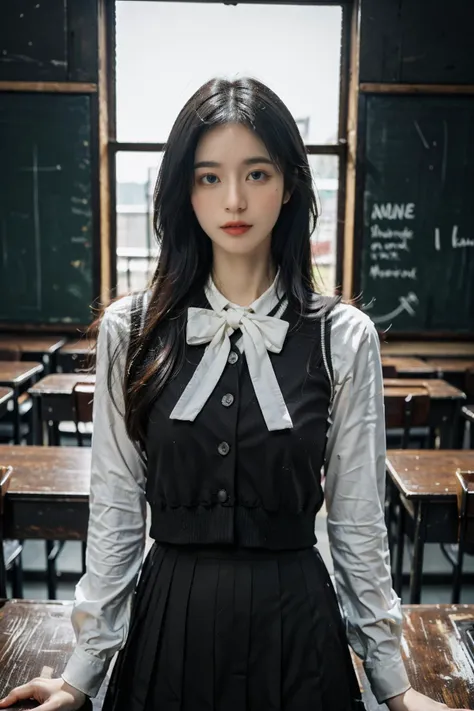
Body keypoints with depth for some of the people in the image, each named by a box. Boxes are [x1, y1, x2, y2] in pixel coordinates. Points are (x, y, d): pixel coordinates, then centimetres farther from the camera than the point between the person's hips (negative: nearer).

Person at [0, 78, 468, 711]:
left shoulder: (345, 338, -8)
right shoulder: (131, 331, -6)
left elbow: (358, 520, -2)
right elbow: (115, 508, -2)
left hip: (294, 619, 0)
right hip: (168, 616, 1)